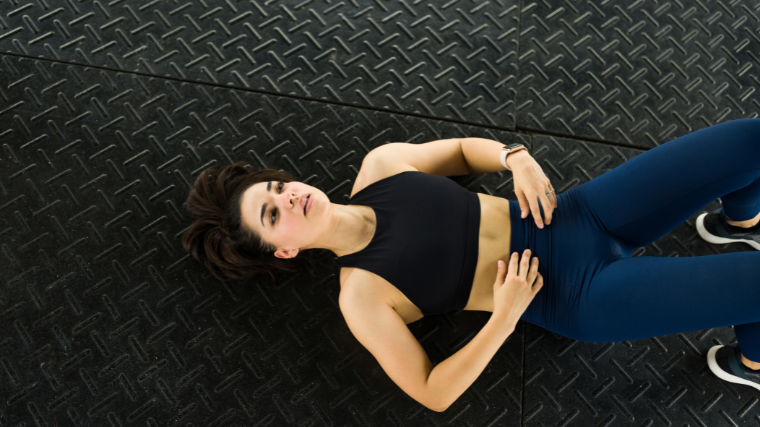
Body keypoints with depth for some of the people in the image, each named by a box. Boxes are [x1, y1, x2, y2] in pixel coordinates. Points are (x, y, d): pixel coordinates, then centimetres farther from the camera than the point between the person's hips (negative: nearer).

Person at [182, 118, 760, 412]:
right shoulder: (361, 296, -13)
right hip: (581, 296, -5)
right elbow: (433, 393, -10)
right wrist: (504, 318, -21)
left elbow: (463, 148, 13)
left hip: (582, 213, 5)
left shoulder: (380, 164, -1)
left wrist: (516, 158, -8)